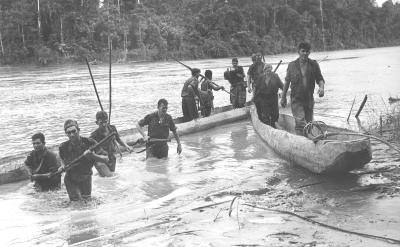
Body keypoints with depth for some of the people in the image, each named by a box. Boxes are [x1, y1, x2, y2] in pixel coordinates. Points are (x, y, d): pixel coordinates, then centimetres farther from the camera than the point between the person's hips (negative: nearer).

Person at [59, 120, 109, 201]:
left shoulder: (89, 143, -21)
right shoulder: (64, 147, -18)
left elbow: (106, 159, -23)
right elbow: (66, 164, -3)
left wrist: (92, 155, -39)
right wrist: (63, 168, -24)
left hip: (86, 178, 1)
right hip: (71, 180, -1)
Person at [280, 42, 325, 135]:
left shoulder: (314, 65, 1)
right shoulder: (292, 65, -2)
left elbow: (320, 79, 3)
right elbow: (287, 81, 7)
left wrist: (321, 87, -20)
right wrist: (283, 97, 10)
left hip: (309, 99, 3)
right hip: (296, 99, -3)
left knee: (309, 123, 12)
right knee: (300, 122, -18)